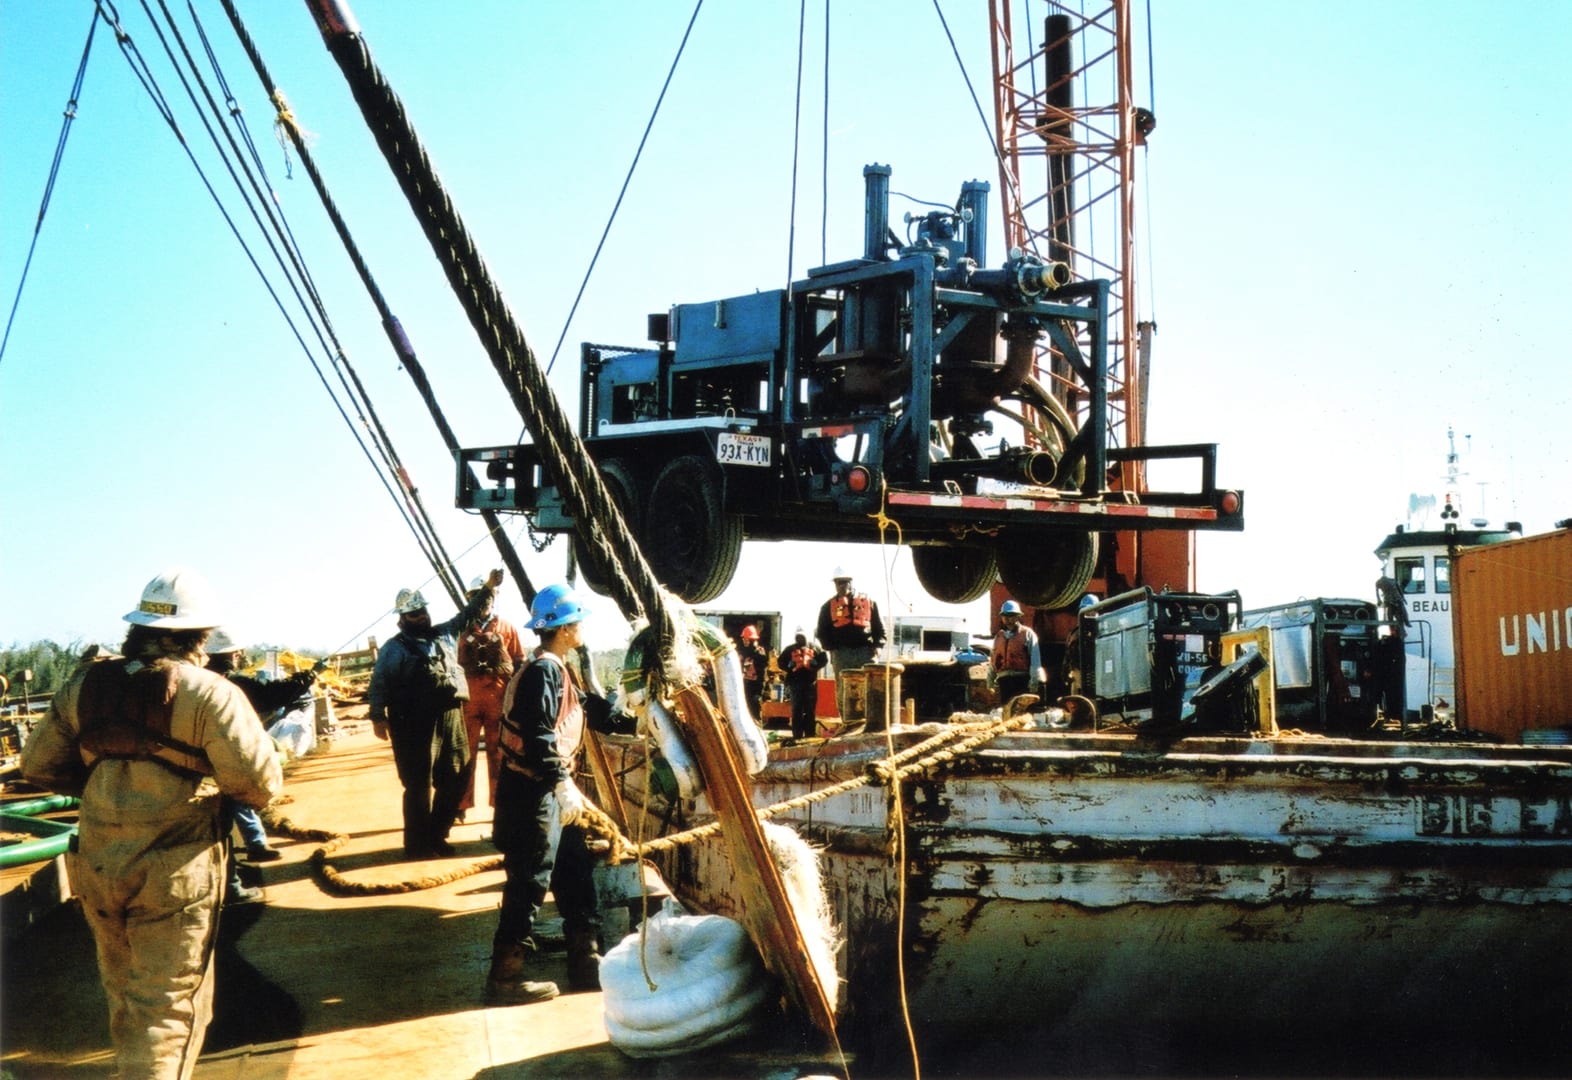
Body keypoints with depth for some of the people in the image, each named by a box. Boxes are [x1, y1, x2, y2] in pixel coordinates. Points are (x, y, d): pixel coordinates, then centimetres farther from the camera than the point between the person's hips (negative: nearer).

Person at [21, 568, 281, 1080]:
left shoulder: (85, 685, 4)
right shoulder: (207, 693, -13)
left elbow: (38, 766, 11)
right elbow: (262, 785, -16)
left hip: (97, 866, 6)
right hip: (174, 874, -5)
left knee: (125, 995, 23)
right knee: (169, 1004, 3)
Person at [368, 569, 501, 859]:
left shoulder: (445, 634, 16)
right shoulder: (394, 648, -1)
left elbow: (467, 614, 28)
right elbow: (379, 683, -5)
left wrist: (488, 589, 20)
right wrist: (378, 717, -15)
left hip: (451, 720, 6)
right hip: (415, 726, -6)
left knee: (454, 782, 12)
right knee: (419, 786, -1)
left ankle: (436, 836, 28)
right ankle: (417, 844, 10)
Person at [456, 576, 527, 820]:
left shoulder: (507, 628, 3)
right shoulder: (466, 631, 12)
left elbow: (520, 664, 2)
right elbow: (460, 665, 18)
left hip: (499, 700, -2)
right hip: (469, 700, 2)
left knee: (498, 754, 5)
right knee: (465, 753, 2)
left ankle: (499, 802, 13)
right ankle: (461, 803, 8)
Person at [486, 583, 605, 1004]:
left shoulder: (557, 670, 15)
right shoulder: (542, 672, -17)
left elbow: (584, 712, 26)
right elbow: (537, 736, -26)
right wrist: (563, 784, -29)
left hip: (549, 794, 10)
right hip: (532, 795, -10)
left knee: (575, 875, 14)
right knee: (529, 885, -5)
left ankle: (586, 961, 23)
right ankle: (505, 976, 3)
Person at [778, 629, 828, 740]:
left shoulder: (814, 648, 10)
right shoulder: (790, 649, 9)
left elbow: (823, 659, 7)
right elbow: (780, 662, 8)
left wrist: (813, 667, -9)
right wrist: (791, 669, -8)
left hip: (810, 682, 1)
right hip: (795, 682, 0)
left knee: (810, 710, 2)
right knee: (796, 710, -1)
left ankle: (810, 735, 6)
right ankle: (797, 735, 0)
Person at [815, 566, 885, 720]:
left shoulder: (868, 601, 13)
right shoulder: (829, 606, 12)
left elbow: (879, 626, 12)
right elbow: (822, 632, 10)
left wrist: (878, 645, -1)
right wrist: (832, 648, -4)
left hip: (866, 652, 0)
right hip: (841, 654, 0)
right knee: (843, 691, -1)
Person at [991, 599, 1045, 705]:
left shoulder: (1028, 634, 4)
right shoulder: (998, 637, 18)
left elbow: (1035, 659, -3)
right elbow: (994, 660, 17)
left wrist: (1034, 680, -11)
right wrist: (991, 679, 12)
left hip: (1022, 679, -5)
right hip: (1004, 679, 5)